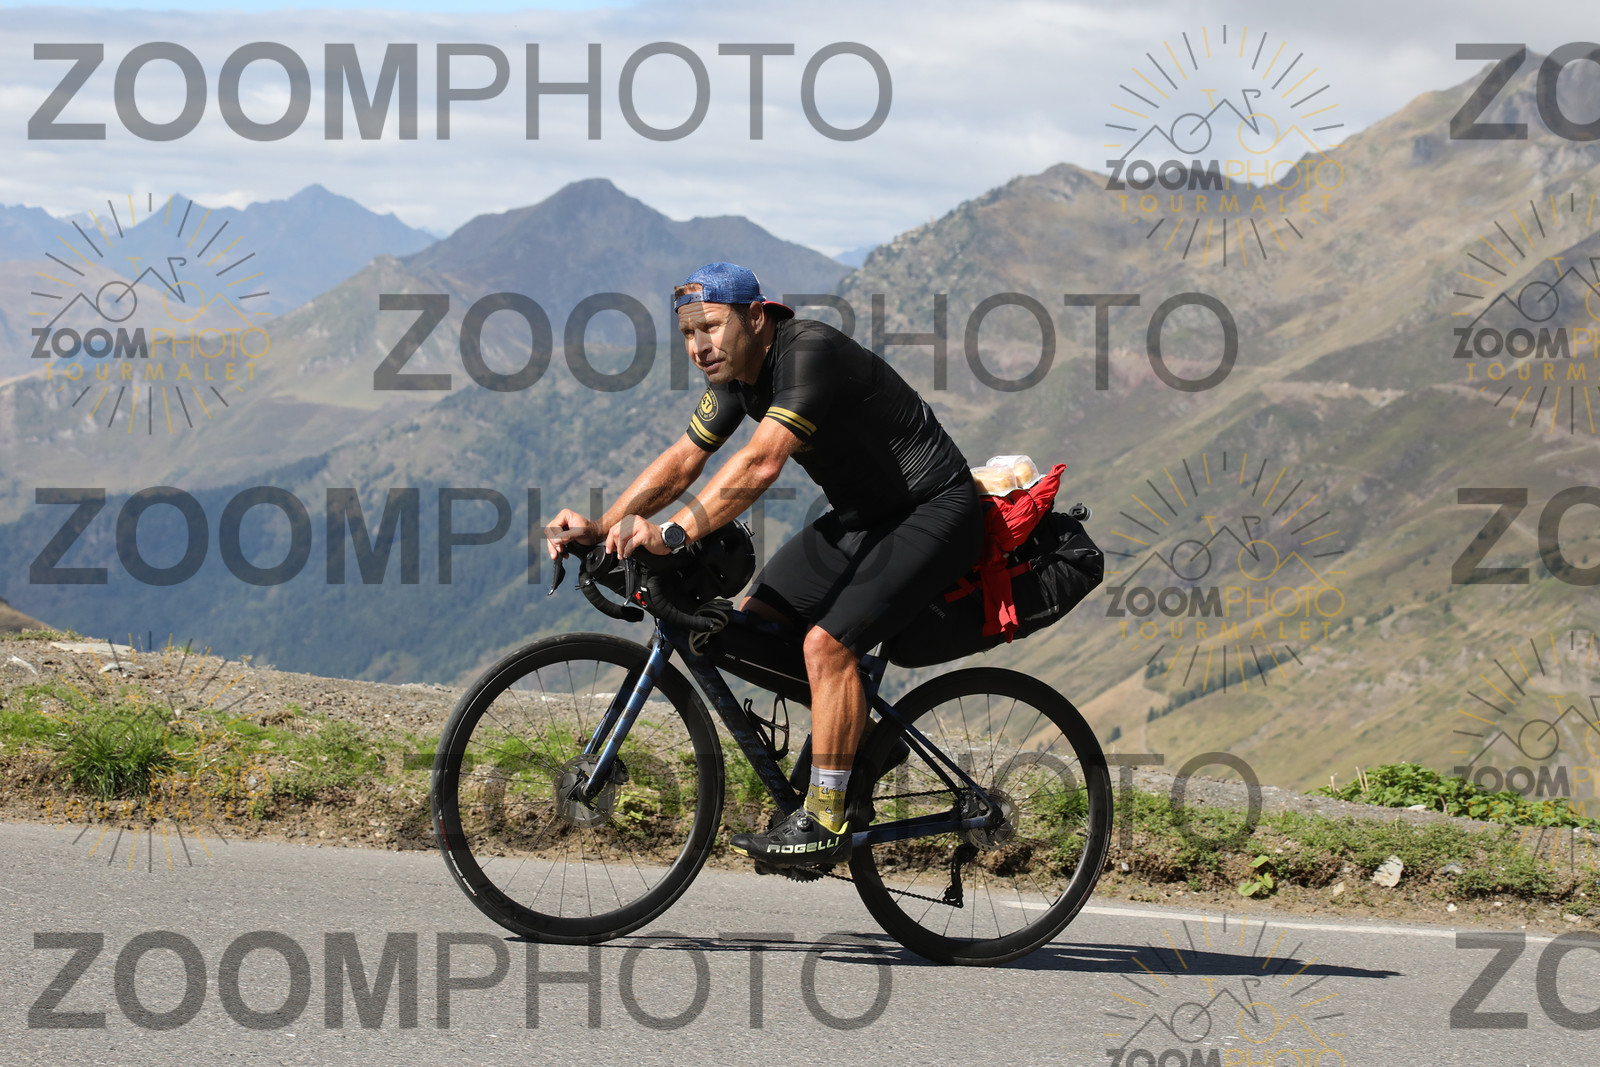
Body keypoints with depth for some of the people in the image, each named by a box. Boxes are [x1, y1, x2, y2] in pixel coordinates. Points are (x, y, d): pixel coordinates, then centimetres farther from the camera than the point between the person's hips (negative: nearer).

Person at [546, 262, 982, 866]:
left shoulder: (810, 356, -28)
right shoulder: (735, 372, 1)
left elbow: (760, 463, -39)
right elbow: (682, 462, 1)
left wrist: (672, 534, -47)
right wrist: (603, 528, -12)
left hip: (931, 511, -9)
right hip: (858, 516, 9)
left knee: (826, 643, -24)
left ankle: (826, 822, -14)